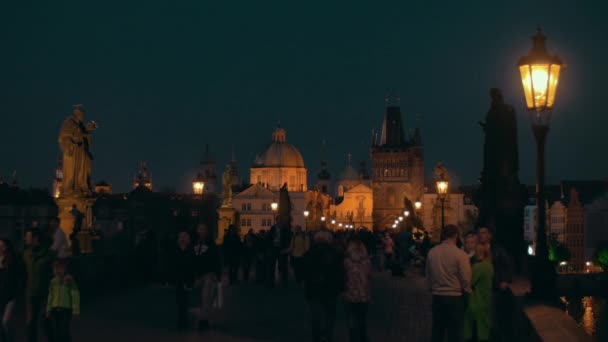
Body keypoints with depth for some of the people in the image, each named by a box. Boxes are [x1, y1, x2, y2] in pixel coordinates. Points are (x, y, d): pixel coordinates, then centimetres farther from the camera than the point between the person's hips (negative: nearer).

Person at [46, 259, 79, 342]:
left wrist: (75, 309, -10)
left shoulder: (69, 279, -4)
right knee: (54, 332, 2)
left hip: (66, 309, -5)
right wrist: (48, 310, 15)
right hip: (55, 309, 5)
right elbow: (50, 296, 17)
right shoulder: (53, 281, 11)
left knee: (64, 331, -9)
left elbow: (75, 295, -6)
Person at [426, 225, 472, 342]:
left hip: (437, 296, 5)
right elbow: (465, 278, -13)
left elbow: (428, 275, 8)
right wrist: (468, 291, 7)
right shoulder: (460, 254, -16)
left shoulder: (432, 252, -2)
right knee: (454, 331, 4)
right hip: (454, 297, -4)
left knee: (437, 329, 14)